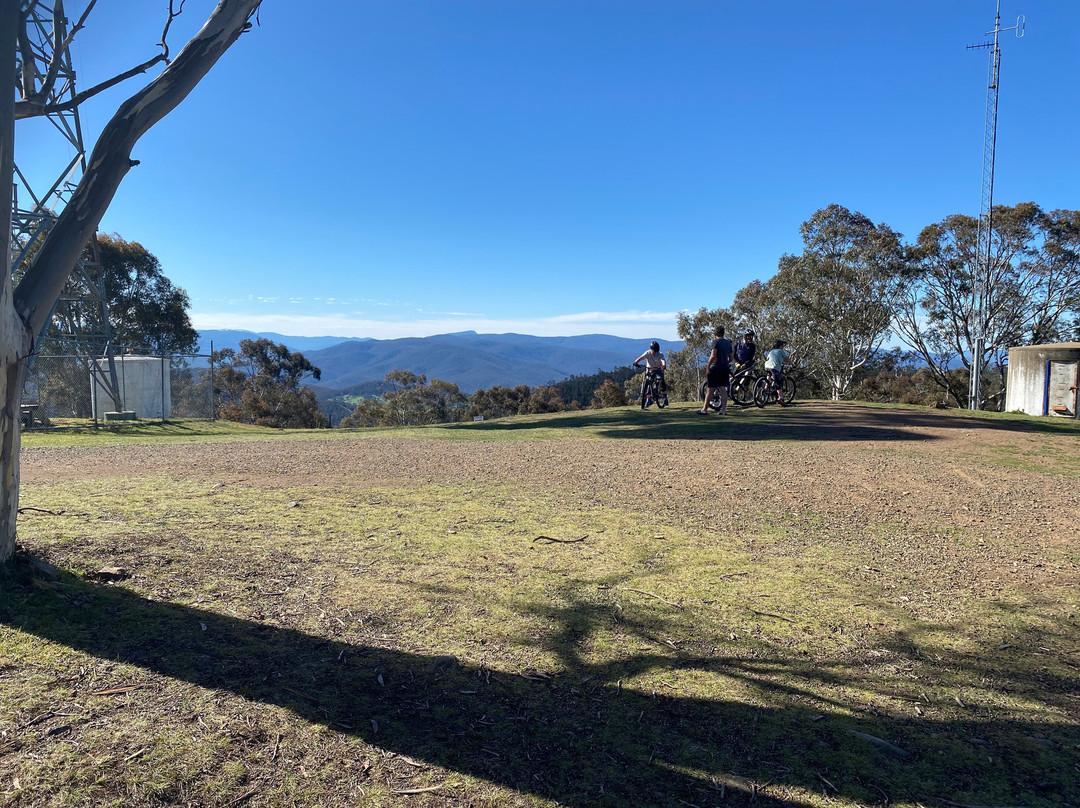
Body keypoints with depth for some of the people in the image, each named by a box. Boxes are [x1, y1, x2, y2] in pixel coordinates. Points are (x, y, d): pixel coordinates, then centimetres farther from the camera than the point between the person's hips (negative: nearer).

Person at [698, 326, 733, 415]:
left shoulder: (716, 342, -9)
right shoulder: (728, 342, 14)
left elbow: (713, 355, -20)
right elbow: (730, 358, 17)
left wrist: (708, 367, -16)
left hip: (715, 368, -7)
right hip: (725, 368, 7)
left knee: (710, 389, -2)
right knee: (723, 389, 7)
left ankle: (704, 409, 2)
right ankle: (723, 409, 4)